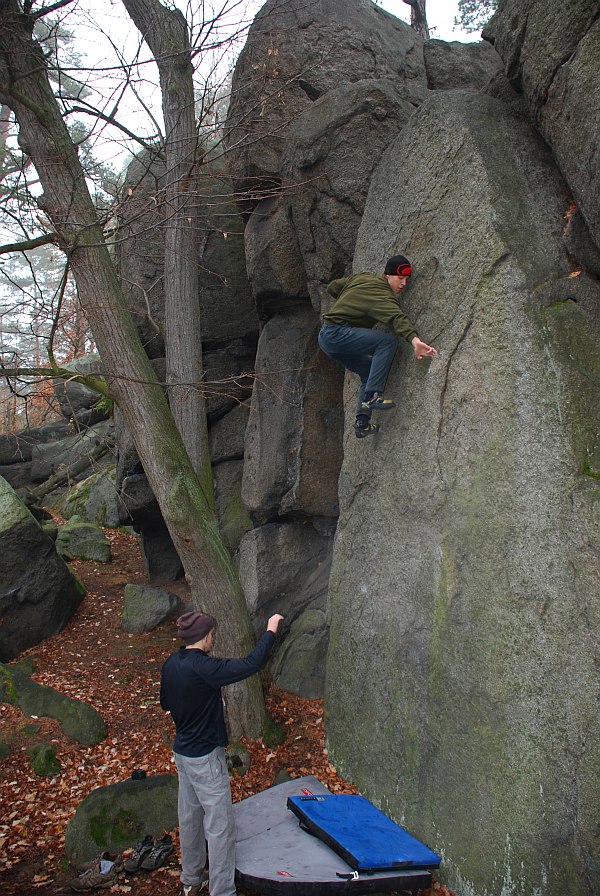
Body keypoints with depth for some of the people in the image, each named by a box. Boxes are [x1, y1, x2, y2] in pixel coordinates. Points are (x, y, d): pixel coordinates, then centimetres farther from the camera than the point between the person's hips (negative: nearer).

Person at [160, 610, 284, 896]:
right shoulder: (203, 667, -28)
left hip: (182, 751, 9)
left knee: (189, 817, 22)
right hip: (205, 757, -9)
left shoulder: (171, 664, -2)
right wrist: (270, 631, -18)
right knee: (219, 825, 4)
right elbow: (250, 664, -28)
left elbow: (165, 703, 13)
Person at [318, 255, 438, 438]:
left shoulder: (362, 277, 14)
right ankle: (372, 396, -23)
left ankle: (362, 423, 10)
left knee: (369, 370, 15)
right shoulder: (383, 297, -13)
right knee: (388, 340, -20)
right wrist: (414, 339, -47)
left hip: (326, 336, 10)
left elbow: (332, 287, 25)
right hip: (337, 333, -10)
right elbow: (397, 318, -32)